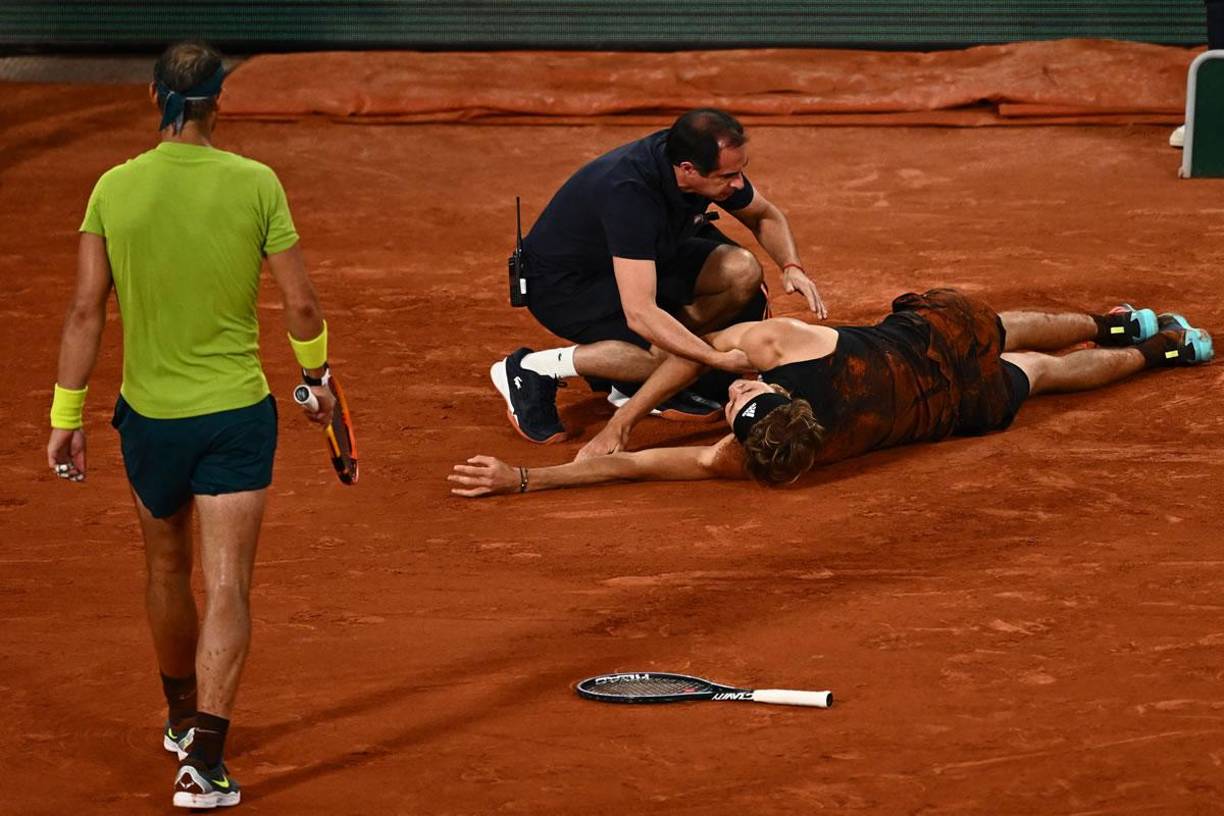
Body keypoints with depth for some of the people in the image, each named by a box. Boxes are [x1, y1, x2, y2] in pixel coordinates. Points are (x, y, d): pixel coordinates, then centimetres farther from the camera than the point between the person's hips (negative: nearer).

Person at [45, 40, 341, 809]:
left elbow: (87, 309, -5)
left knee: (168, 573, 22)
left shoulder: (115, 188, -5)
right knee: (227, 586, -2)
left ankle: (183, 717, 42)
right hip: (237, 413, -3)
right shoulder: (255, 184, -9)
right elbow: (301, 303, -5)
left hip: (148, 414, 3)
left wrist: (67, 414, 2)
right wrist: (318, 374, 14)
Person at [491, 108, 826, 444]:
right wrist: (721, 360, -46)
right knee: (670, 351, -29)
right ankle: (534, 369, -11)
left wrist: (792, 267, -14)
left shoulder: (715, 159, -16)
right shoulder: (629, 192, -39)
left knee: (742, 272, -12)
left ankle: (639, 383, 1)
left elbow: (764, 215, 6)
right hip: (562, 283, -8)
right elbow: (640, 314, -44)